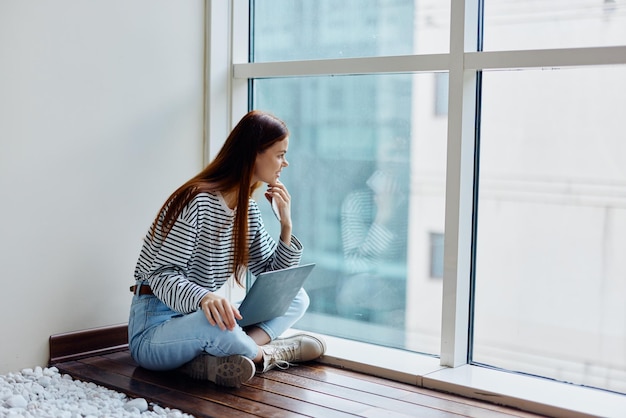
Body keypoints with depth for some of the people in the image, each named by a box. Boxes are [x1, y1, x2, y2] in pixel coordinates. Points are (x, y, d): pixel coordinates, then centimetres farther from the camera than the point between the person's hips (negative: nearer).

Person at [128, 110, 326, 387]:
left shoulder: (248, 211, 8)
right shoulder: (197, 202, -18)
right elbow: (161, 275, -22)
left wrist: (286, 224, -5)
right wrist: (203, 298, -42)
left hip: (203, 316, 9)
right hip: (153, 331, -9)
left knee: (297, 298, -4)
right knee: (216, 324, -42)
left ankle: (214, 359, -25)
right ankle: (268, 354, -11)